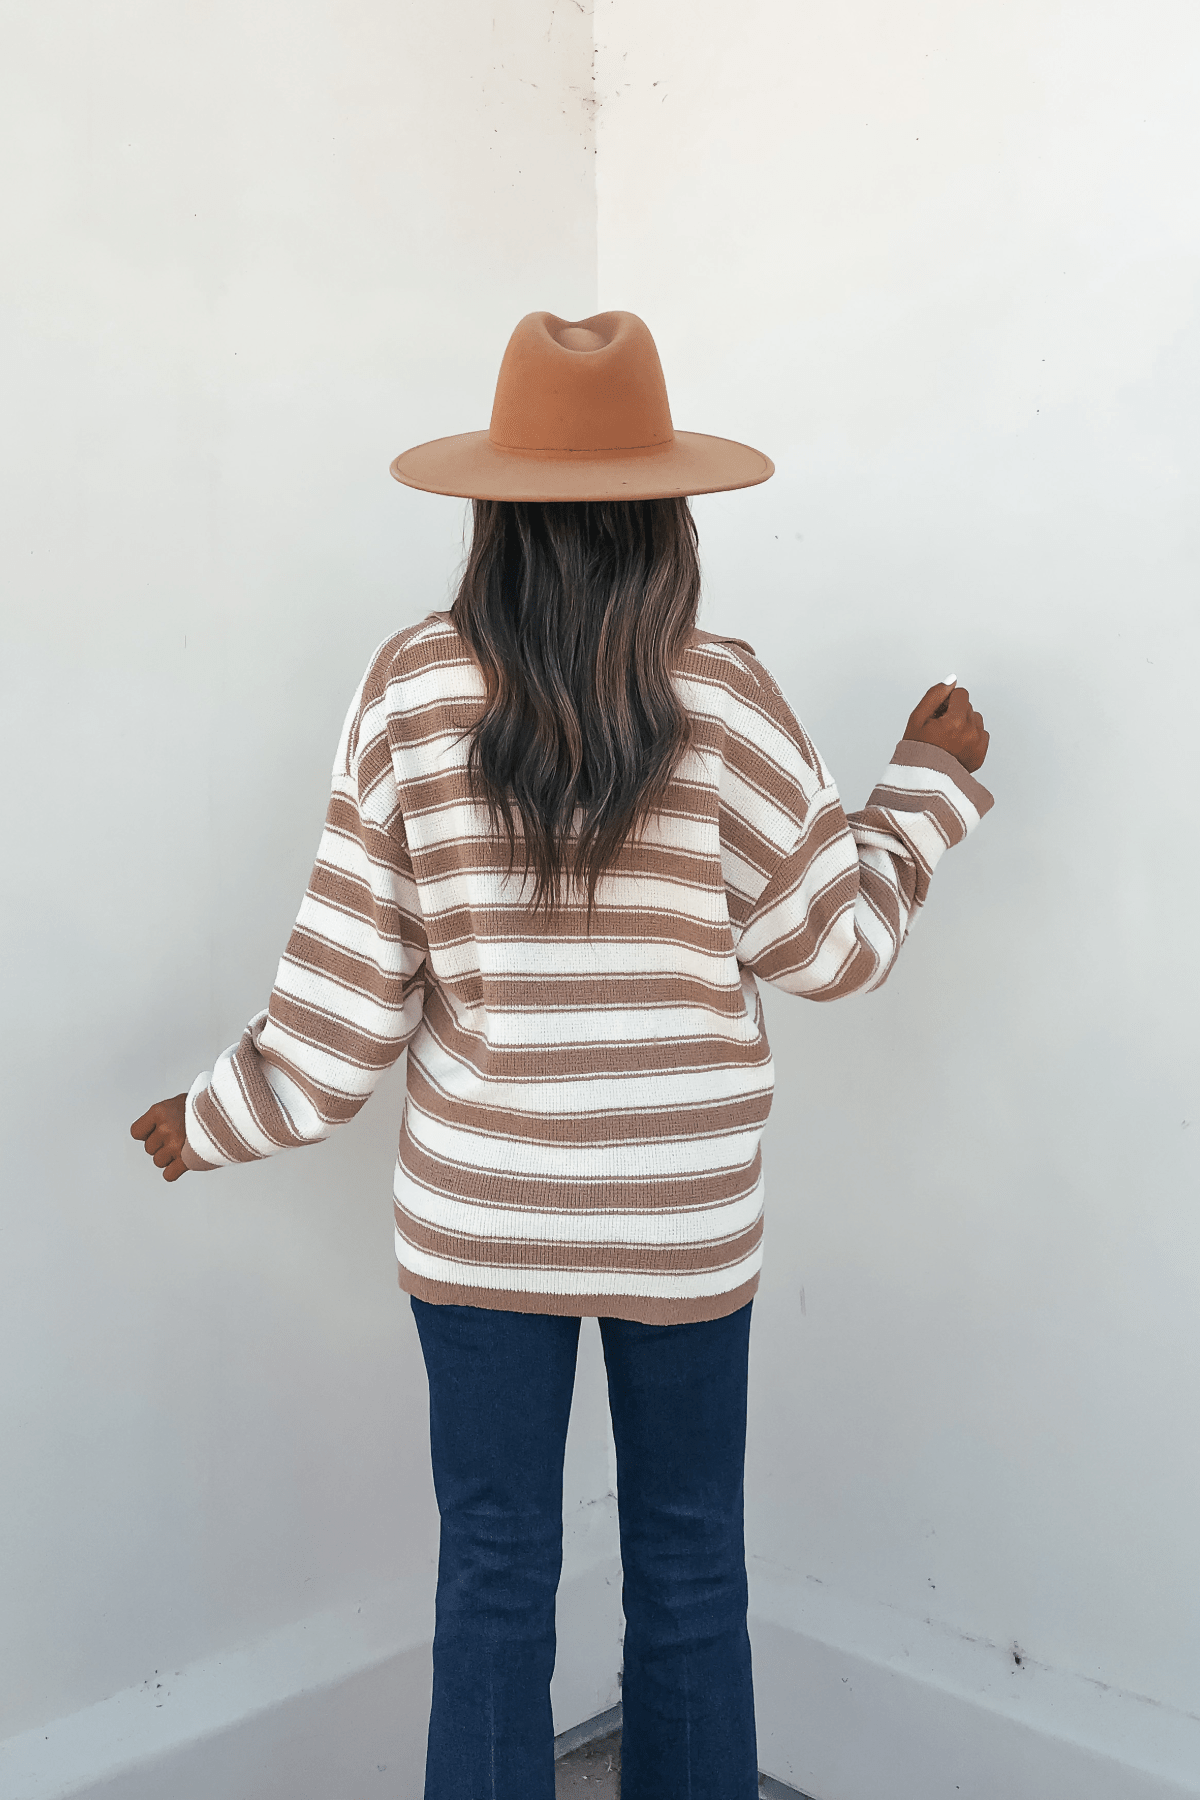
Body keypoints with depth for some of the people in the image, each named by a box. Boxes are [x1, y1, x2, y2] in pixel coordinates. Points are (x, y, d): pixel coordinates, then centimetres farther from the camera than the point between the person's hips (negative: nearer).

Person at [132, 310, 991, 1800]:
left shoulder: (413, 690, -9)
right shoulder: (720, 699, -11)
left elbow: (348, 976, -6)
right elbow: (834, 941, -2)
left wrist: (218, 1119, 10)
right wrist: (931, 778, 13)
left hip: (479, 1216, 1)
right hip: (685, 1220, 0)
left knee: (493, 1574, 14)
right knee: (688, 1566, 17)